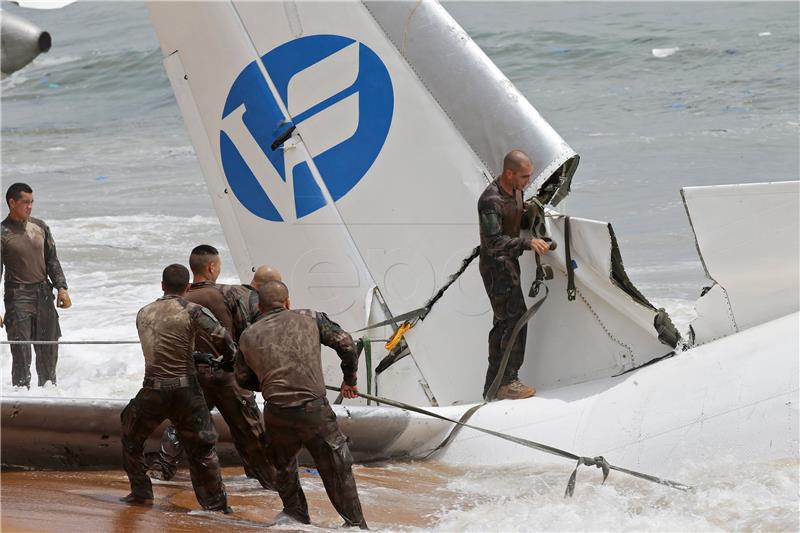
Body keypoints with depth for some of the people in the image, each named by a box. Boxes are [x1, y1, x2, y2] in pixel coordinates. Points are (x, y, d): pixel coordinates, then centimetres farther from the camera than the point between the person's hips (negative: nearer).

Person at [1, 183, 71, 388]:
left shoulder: (39, 227, 8)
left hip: (44, 294, 5)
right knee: (21, 355, -6)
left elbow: (52, 260, 15)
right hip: (18, 297, -5)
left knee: (49, 349, 11)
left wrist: (61, 287, 4)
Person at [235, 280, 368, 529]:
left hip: (277, 413, 2)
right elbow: (346, 344, 7)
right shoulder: (309, 319, 7)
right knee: (337, 470, 10)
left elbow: (243, 379, 23)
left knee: (283, 466, 28)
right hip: (314, 410, -2)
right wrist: (350, 380, 21)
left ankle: (296, 515, 32)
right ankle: (356, 524, 14)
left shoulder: (249, 336, 13)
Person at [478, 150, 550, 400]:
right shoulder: (491, 201, -24)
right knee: (515, 318, -14)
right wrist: (527, 243, -38)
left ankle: (493, 385, 20)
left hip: (509, 263, 10)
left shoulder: (516, 190, 5)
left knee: (504, 322, 13)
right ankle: (507, 382, -9)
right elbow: (494, 242, -31)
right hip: (495, 265, -10)